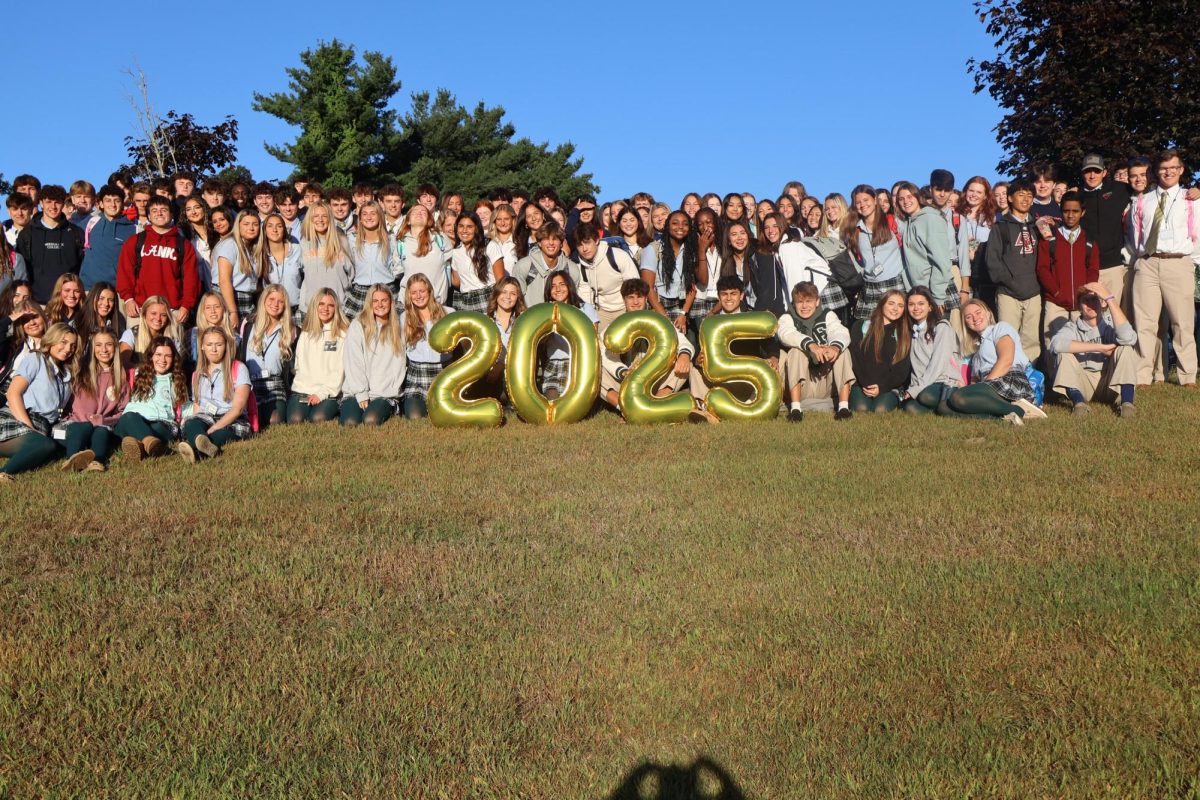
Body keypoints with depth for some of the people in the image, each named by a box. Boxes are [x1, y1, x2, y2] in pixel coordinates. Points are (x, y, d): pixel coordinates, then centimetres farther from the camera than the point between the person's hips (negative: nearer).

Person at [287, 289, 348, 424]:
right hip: (301, 390, 3)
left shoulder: (342, 335, 7)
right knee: (295, 420, -26)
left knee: (317, 419, -32)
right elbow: (299, 366, 14)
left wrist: (322, 393, -12)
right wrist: (307, 391, -3)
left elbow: (340, 369, -2)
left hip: (329, 393, -3)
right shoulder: (305, 334, 20)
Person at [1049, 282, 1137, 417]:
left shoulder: (1110, 323, -4)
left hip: (1111, 383, 0)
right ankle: (1078, 401, -31)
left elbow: (1128, 337, -31)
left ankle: (1126, 401, -27)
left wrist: (1110, 298, -29)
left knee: (1126, 348, -22)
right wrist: (1100, 348, -27)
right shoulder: (1073, 327, -3)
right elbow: (1056, 344, -29)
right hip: (1083, 385, 0)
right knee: (1065, 353, -22)